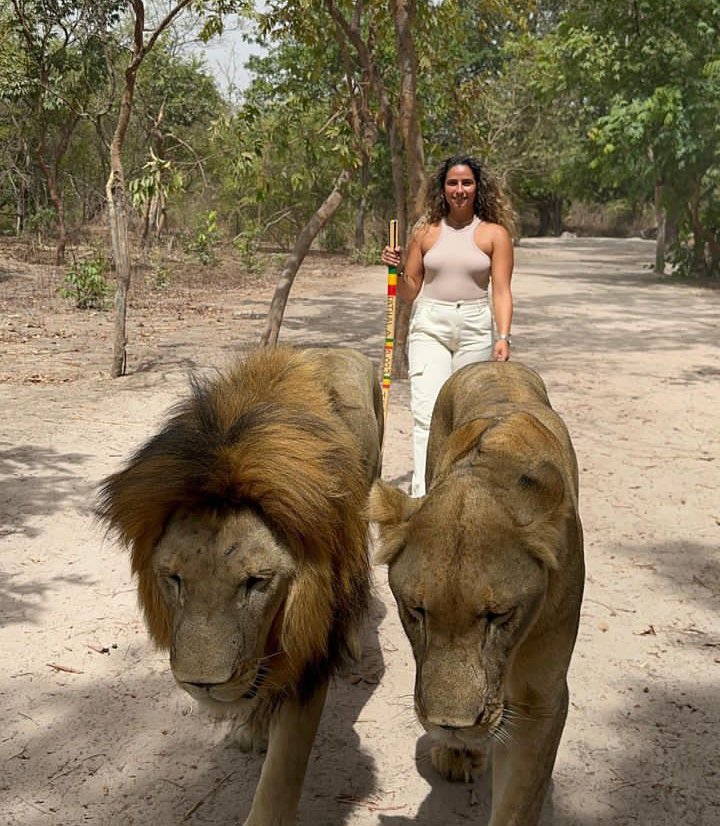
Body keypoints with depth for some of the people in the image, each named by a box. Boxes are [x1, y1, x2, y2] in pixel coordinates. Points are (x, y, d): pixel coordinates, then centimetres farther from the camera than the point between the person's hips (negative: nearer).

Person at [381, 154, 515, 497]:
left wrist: (503, 336, -15)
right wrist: (396, 269, -7)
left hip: (475, 328, 0)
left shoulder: (495, 233, 2)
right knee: (427, 412, -13)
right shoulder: (425, 231, 7)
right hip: (430, 326, 0)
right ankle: (423, 494, -17)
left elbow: (502, 291, -3)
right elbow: (409, 292, 12)